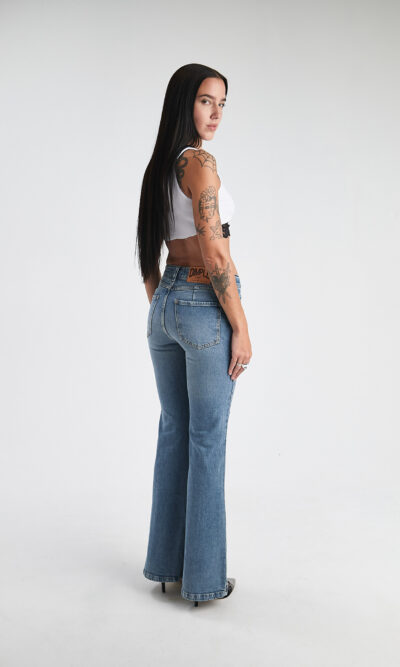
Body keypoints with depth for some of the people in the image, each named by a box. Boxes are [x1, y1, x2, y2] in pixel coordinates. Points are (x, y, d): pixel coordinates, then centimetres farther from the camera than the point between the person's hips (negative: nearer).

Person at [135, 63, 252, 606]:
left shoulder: (158, 166, 13)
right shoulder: (200, 161, -13)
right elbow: (214, 254, -19)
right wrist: (241, 327, -14)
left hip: (166, 304, 8)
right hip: (206, 306, -8)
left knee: (173, 432, 15)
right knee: (207, 441, 2)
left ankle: (166, 561, 27)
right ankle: (204, 578, 15)